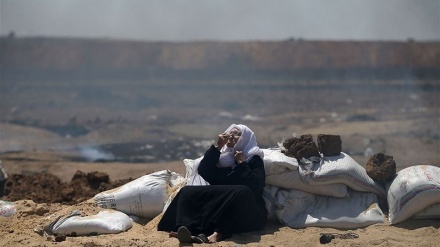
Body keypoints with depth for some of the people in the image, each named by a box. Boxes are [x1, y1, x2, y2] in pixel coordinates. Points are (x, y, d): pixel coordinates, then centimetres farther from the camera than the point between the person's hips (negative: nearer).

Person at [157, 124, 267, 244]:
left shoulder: (254, 159, 11)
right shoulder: (221, 157, 22)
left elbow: (256, 185, -7)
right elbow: (203, 172, 3)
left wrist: (242, 163, -4)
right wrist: (217, 147, 0)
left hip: (246, 211, -4)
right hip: (219, 206, 4)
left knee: (243, 192, -36)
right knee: (187, 191, -15)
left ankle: (218, 234, -53)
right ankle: (188, 230, -45)